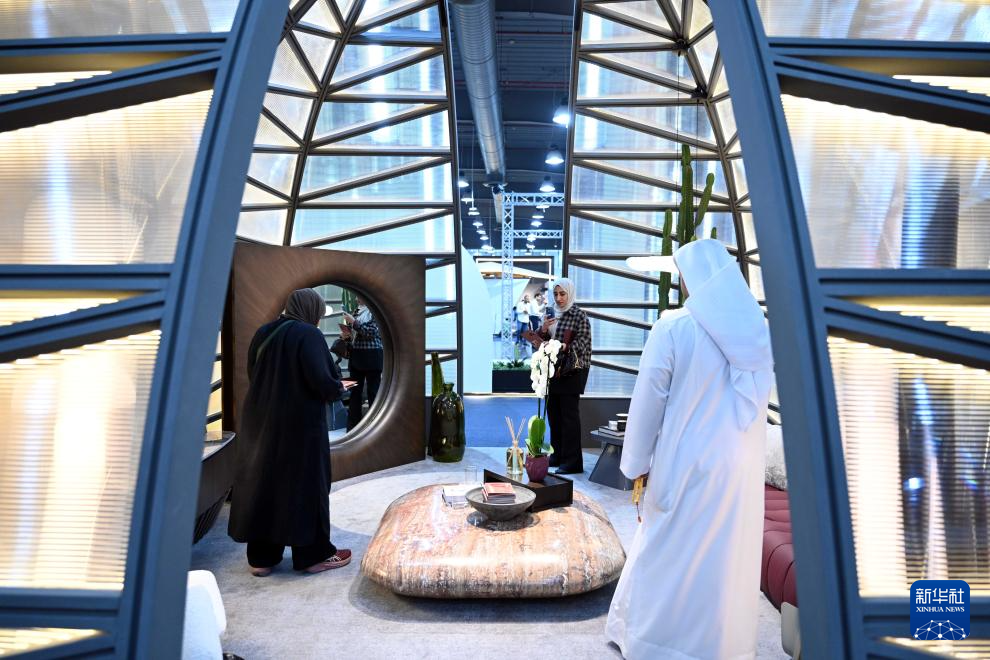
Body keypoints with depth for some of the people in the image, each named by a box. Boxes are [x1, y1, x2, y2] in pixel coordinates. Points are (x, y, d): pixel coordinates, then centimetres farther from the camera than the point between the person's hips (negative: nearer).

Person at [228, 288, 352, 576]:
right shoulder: (308, 334, -14)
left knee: (262, 481, 13)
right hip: (299, 423, -6)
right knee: (305, 484, 5)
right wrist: (339, 389, -1)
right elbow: (321, 380, -21)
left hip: (261, 420, 7)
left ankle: (261, 557, 22)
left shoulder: (263, 333, 7)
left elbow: (253, 373, 14)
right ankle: (312, 555, 17)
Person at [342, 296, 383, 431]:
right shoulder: (358, 311, 14)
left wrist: (353, 322, -15)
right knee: (355, 391, 7)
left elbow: (372, 332, -16)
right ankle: (353, 427, 14)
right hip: (356, 356, 7)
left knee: (373, 392, 0)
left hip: (371, 357, -7)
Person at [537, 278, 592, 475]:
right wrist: (543, 330, -5)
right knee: (553, 412, 11)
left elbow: (583, 341, -13)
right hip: (552, 369, 7)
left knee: (569, 414, -6)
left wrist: (566, 346, -30)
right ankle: (558, 455, 24)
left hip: (571, 370, -7)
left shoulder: (579, 315, -6)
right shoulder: (551, 313, 13)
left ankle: (572, 461, 0)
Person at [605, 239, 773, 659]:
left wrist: (636, 462, -1)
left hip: (688, 462, -5)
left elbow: (648, 401, -12)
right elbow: (755, 395, 9)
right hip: (742, 465, 5)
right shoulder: (761, 327, -1)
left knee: (667, 553, 12)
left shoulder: (673, 327, -18)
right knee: (730, 554, 18)